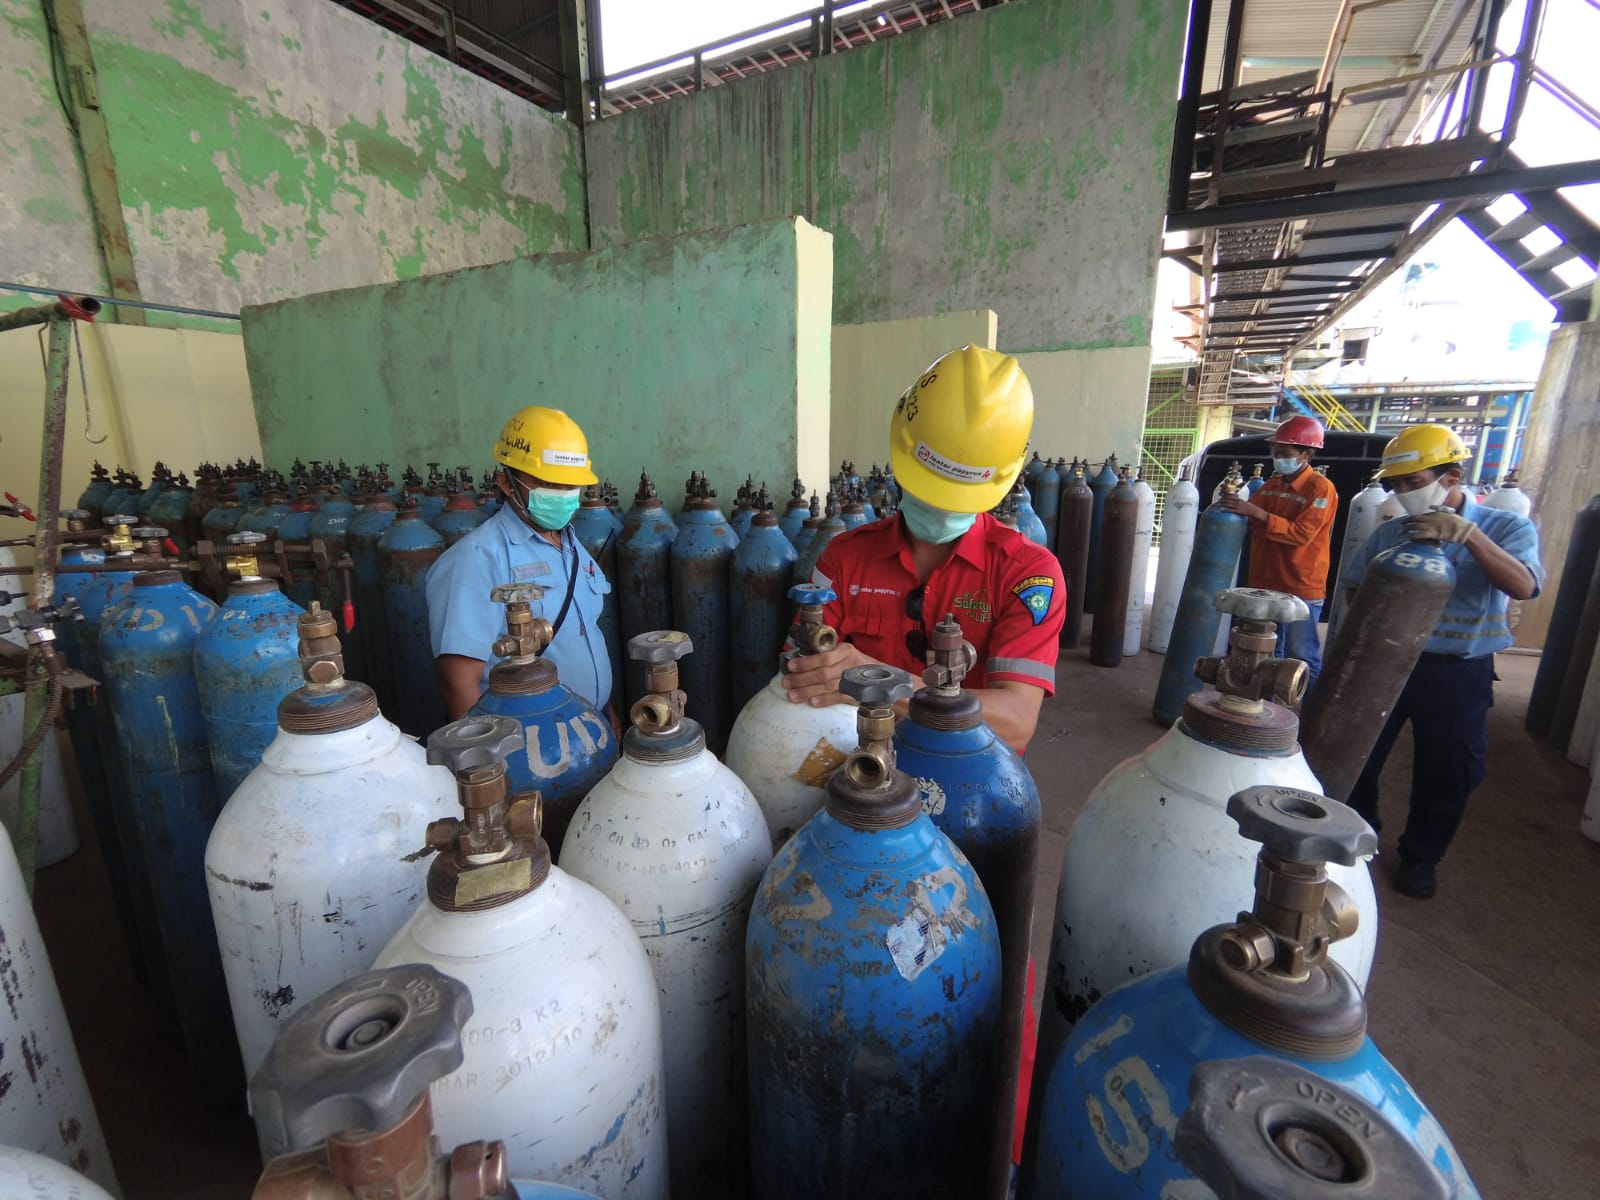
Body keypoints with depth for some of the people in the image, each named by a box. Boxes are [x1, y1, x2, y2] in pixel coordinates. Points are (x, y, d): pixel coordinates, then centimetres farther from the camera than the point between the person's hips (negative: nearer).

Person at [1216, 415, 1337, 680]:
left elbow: (1301, 534, -20)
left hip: (1301, 590, -7)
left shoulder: (1321, 488, -10)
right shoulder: (1270, 486, 10)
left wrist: (1255, 511, -26)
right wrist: (1233, 505, -6)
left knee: (1301, 659, 0)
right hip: (1264, 585, 7)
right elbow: (1249, 524, 15)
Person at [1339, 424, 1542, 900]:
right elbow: (1353, 588, 11)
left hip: (1458, 674, -1)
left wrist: (1466, 532, -31)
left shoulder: (1506, 527, -5)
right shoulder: (1390, 533, -1)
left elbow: (1523, 586, -23)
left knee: (1446, 773, 11)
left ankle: (1419, 858, 33)